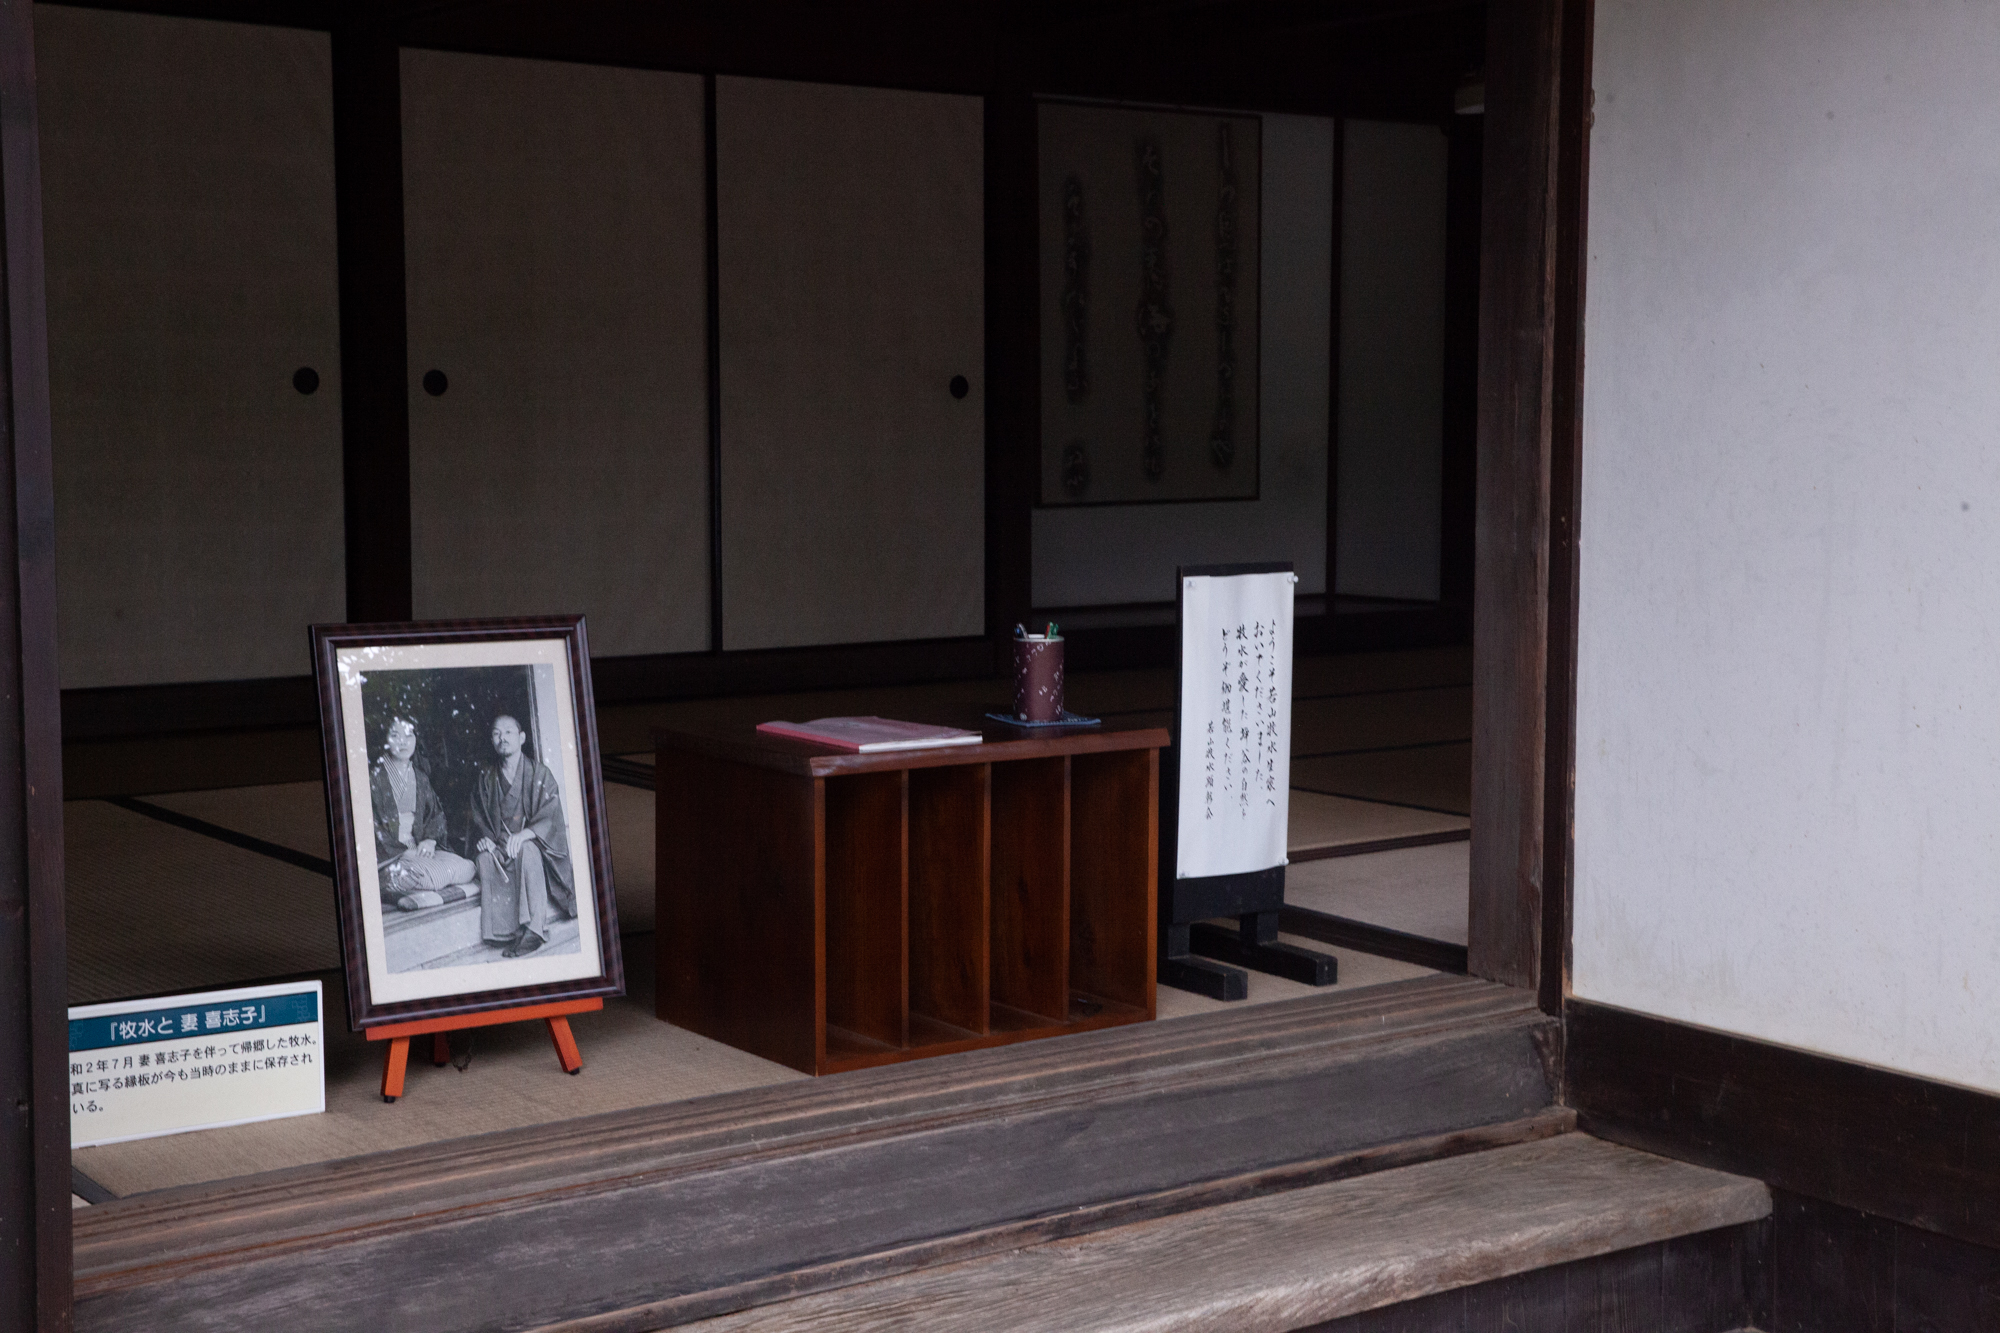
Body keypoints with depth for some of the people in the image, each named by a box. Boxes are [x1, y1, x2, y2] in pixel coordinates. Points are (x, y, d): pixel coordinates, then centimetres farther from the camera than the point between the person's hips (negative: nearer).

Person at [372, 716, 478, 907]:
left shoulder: (419, 778, 19)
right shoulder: (375, 777, -2)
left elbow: (436, 813, 20)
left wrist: (430, 839, -3)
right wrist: (404, 850, -14)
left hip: (418, 847, 7)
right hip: (387, 854, -7)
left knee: (466, 868, -19)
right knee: (431, 875, -37)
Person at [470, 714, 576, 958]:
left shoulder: (539, 772, 1)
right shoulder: (487, 780, 13)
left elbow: (551, 818, -9)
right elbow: (479, 820, 15)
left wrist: (523, 835, -27)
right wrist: (484, 838, -9)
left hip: (535, 842, -3)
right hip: (500, 845, 3)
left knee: (526, 851, -39)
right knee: (486, 859, -32)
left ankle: (533, 929, -44)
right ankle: (505, 929, -36)